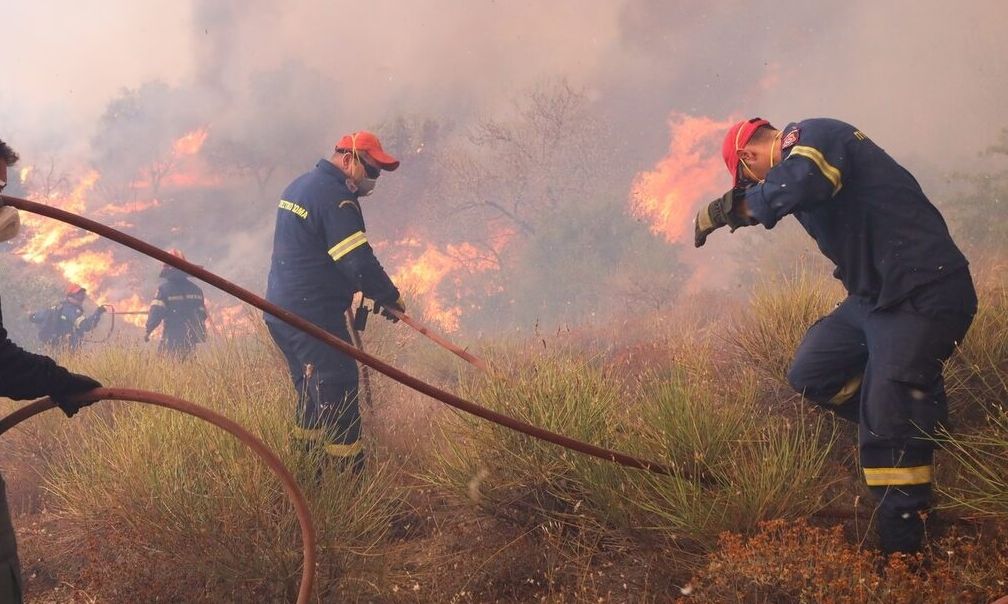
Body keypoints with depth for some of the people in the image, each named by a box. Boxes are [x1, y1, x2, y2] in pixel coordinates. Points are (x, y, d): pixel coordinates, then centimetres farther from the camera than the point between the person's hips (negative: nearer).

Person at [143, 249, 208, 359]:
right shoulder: (195, 289, 6)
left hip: (173, 339, -5)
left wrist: (148, 330, -1)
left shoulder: (164, 288, -11)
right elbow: (202, 314, 11)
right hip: (191, 339, 5)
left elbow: (156, 313, -13)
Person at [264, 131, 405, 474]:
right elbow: (358, 260, -23)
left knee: (312, 395, 18)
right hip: (312, 314, -10)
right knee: (339, 392, -7)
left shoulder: (300, 185, 15)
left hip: (279, 310, 10)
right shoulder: (335, 197, -17)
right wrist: (390, 297, -10)